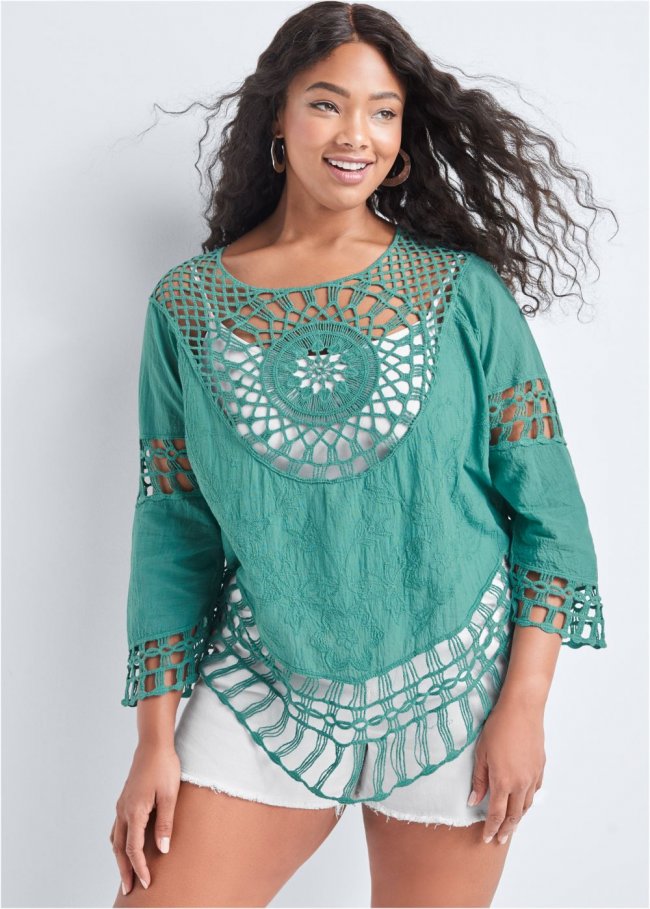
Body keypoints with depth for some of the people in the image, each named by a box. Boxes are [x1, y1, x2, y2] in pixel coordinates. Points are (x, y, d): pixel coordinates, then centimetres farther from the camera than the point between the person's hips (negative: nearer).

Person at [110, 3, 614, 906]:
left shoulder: (461, 288, -4)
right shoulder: (188, 304, -1)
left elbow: (547, 512, -3)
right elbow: (173, 533, 2)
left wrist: (523, 707, -7)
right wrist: (155, 739, -1)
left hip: (453, 692, 0)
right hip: (266, 692, 1)